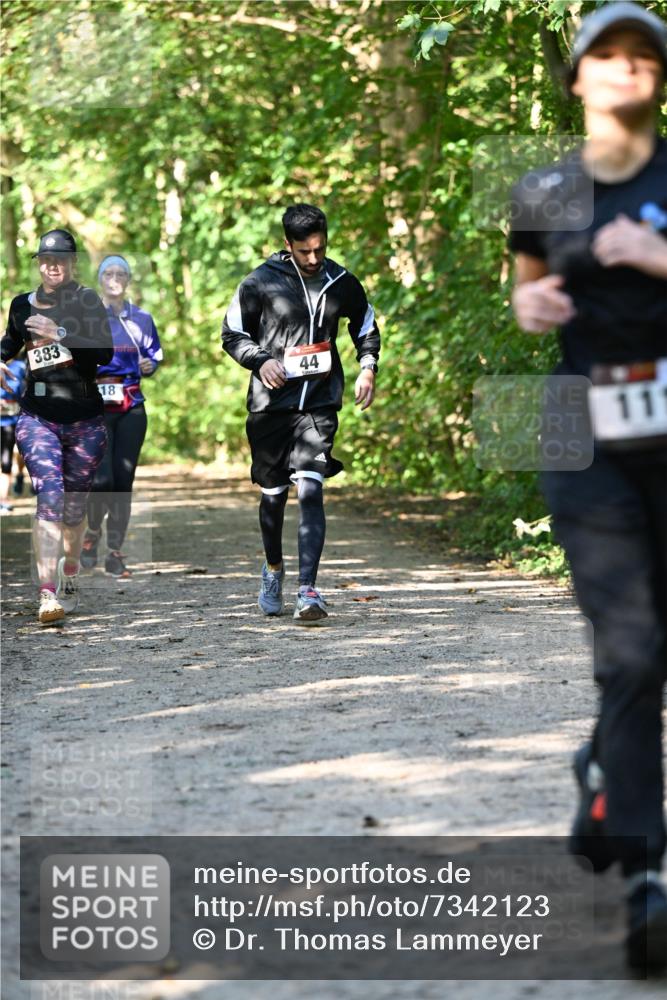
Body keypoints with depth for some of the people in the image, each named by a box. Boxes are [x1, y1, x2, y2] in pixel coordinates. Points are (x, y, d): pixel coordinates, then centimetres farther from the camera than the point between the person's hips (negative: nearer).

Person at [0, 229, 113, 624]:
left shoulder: (87, 301, -4)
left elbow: (105, 353, -17)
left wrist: (60, 334, -24)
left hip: (85, 420, 0)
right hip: (38, 416, 0)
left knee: (74, 504, 10)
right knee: (50, 494, -18)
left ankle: (70, 572, 38)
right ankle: (48, 594, -25)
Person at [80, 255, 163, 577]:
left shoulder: (142, 318, 10)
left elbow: (153, 355, 19)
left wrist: (149, 366, -3)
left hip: (131, 408, 3)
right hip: (96, 405, -3)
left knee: (124, 480, 0)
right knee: (102, 479, -15)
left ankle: (115, 552, 8)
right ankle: (93, 531, 14)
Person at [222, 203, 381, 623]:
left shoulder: (342, 284, 4)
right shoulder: (260, 283, -3)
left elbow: (367, 331, 20)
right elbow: (233, 334, 6)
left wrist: (368, 368, 3)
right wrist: (260, 361, -13)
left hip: (320, 403, 0)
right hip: (271, 403, 0)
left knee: (311, 489, -15)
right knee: (273, 494, 11)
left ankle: (308, 591, -20)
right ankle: (274, 567, 39)